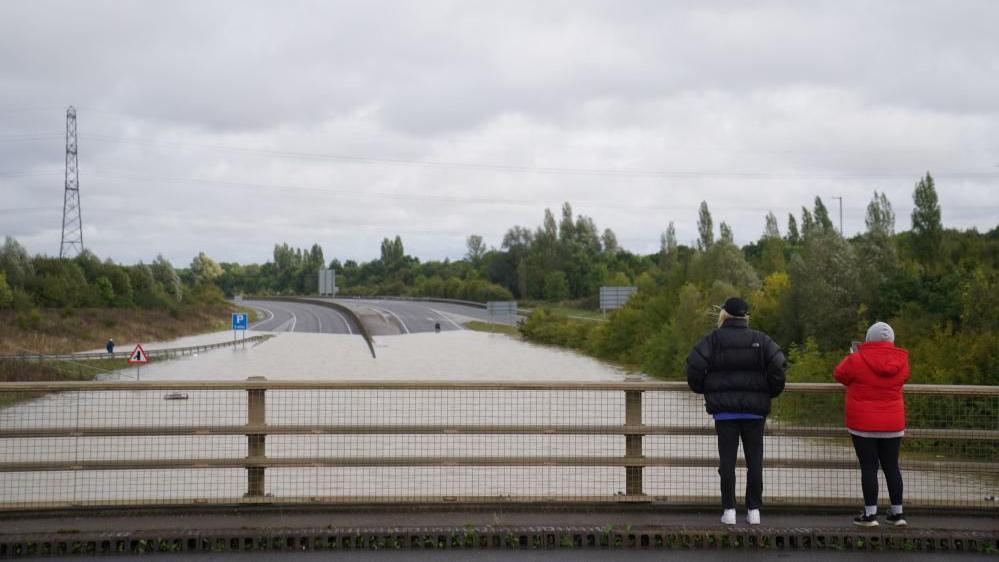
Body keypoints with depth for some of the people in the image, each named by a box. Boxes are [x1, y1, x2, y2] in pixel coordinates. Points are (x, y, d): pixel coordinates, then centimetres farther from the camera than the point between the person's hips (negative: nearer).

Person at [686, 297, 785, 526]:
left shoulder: (713, 340, -3)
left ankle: (729, 510, 1)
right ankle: (754, 510, 7)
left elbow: (694, 366, -12)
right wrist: (771, 391, 7)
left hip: (724, 409, -1)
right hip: (754, 409, 1)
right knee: (754, 460, 8)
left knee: (727, 460, 3)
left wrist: (701, 388, 7)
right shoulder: (760, 340, 1)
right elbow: (777, 365, -8)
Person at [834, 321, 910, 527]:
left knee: (868, 467, -1)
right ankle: (897, 513, 16)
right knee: (892, 466, 11)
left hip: (863, 425, -4)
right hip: (892, 425, 4)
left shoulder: (857, 361, -13)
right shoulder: (901, 362, -2)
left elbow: (839, 374, 3)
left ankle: (870, 514, -2)